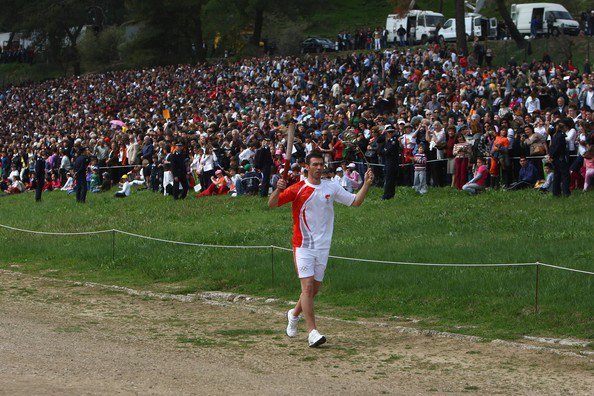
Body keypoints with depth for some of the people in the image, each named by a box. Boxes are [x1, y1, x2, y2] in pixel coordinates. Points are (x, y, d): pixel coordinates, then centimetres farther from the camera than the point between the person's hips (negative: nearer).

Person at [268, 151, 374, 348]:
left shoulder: (331, 187, 6)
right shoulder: (298, 189, -7)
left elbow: (355, 201, 10)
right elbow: (272, 204, -11)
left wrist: (367, 184, -3)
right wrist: (278, 189, -31)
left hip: (323, 246, 5)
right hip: (303, 245, -5)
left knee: (315, 288, 12)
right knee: (308, 286, -14)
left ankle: (294, 314, 38)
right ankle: (312, 331, -17)